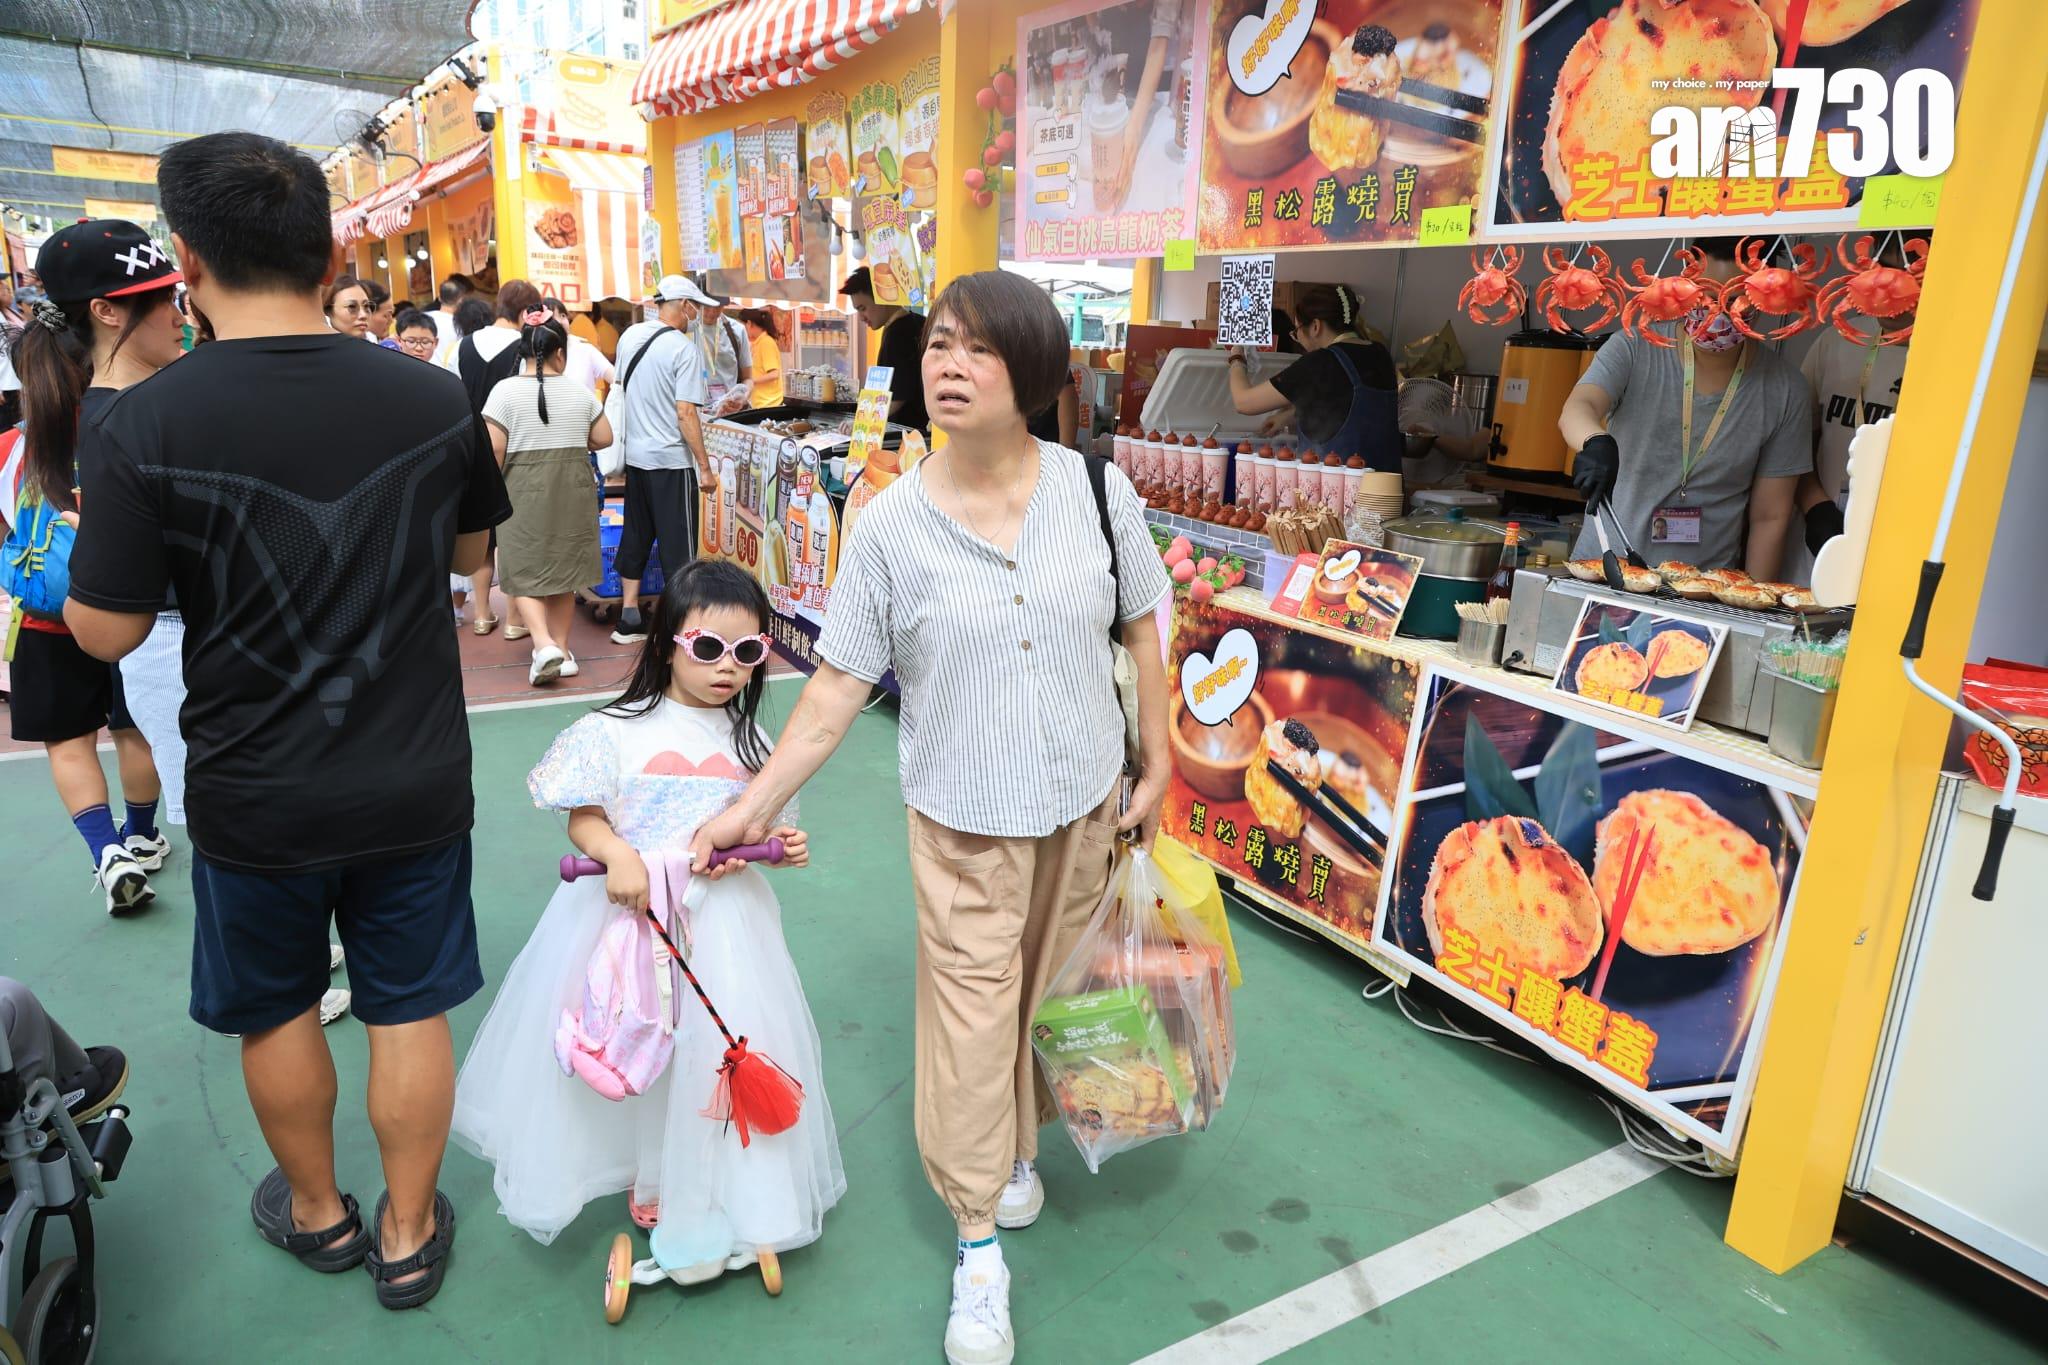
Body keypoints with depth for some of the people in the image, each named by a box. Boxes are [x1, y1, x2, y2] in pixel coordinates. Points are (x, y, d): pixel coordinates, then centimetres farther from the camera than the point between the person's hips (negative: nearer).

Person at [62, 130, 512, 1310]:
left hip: (256, 797, -1)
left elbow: (106, 630, -10)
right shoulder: (433, 398, -9)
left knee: (278, 1012, 22)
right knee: (410, 1010, 16)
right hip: (416, 785, 1)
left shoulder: (150, 422, -17)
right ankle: (408, 1235, 33)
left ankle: (318, 1211, 43)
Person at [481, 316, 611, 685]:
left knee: (524, 571, 4)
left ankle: (544, 643, -14)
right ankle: (561, 651, 15)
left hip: (525, 489, -3)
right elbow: (604, 438, 7)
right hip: (573, 488, 3)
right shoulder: (579, 391, 2)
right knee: (563, 569, 12)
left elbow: (493, 448, -12)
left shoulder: (506, 390, -7)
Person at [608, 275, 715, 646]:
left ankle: (629, 620, 20)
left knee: (635, 538, 15)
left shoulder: (630, 335, 7)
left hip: (635, 456, 7)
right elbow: (685, 412, -19)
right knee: (678, 546, 1)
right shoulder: (684, 348, -15)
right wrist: (704, 465, -14)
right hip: (671, 461, -7)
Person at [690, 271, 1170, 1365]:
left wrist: (1156, 765, 4)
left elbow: (1142, 630, 3)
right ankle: (978, 1243, 23)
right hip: (964, 820, -2)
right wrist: (750, 807, -8)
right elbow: (839, 686, -6)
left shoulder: (1095, 488, -7)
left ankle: (1019, 1143, 47)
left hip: (1084, 803, 2)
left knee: (1048, 989, 17)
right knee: (970, 1011, 3)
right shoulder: (889, 525, -11)